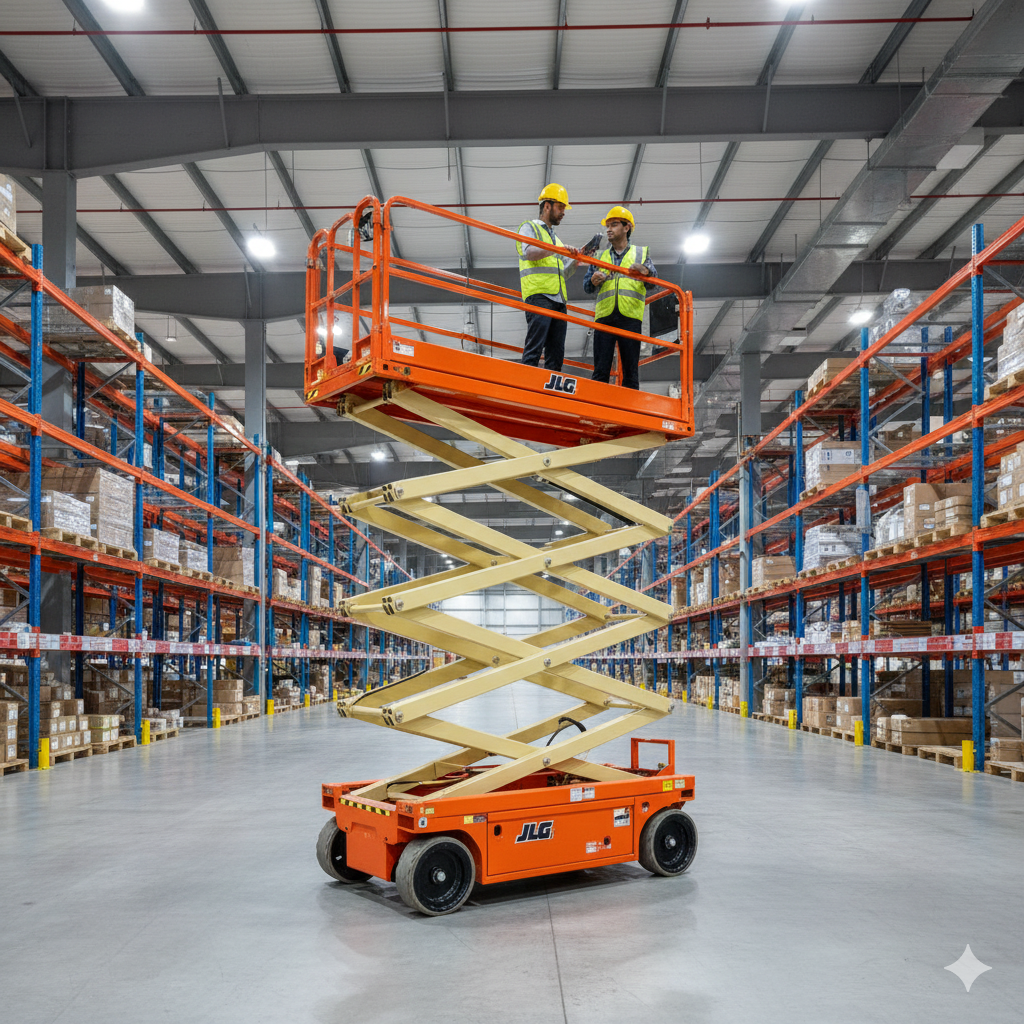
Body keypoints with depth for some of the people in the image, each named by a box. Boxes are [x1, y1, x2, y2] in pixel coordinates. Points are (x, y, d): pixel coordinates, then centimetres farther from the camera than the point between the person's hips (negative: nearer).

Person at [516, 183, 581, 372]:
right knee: (534, 349, -17)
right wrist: (556, 250, -22)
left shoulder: (555, 237, 31)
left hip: (559, 300, 8)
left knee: (556, 354, 1)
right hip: (539, 295, -8)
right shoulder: (530, 227, 9)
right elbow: (529, 252, -12)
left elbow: (564, 272, 25)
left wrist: (579, 257, 11)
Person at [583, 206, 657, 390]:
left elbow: (654, 280, 6)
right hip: (604, 316, 1)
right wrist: (593, 281, -5)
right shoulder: (600, 256, 23)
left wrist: (645, 271, -16)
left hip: (630, 317, -1)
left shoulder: (641, 253, 18)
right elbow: (586, 287, 18)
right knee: (600, 371, -5)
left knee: (631, 371, -2)